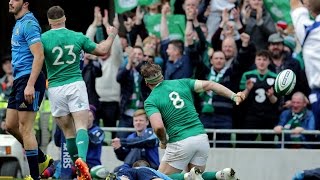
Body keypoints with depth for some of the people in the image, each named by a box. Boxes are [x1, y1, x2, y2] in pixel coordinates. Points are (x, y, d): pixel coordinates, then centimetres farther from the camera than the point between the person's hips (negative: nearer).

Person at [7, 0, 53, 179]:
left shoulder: (29, 24, -13)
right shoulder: (19, 23, 18)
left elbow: (39, 56, -20)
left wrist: (30, 85, -25)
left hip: (29, 79, -10)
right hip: (19, 79, 10)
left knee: (25, 128, -9)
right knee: (11, 125, 12)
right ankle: (42, 159, 23)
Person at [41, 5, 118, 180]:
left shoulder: (43, 38, -4)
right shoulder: (78, 37, 3)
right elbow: (102, 50, 11)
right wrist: (111, 35, 28)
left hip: (55, 88, 0)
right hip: (76, 85, 0)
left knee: (68, 132, 9)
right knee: (81, 127, -7)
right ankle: (81, 159, -35)